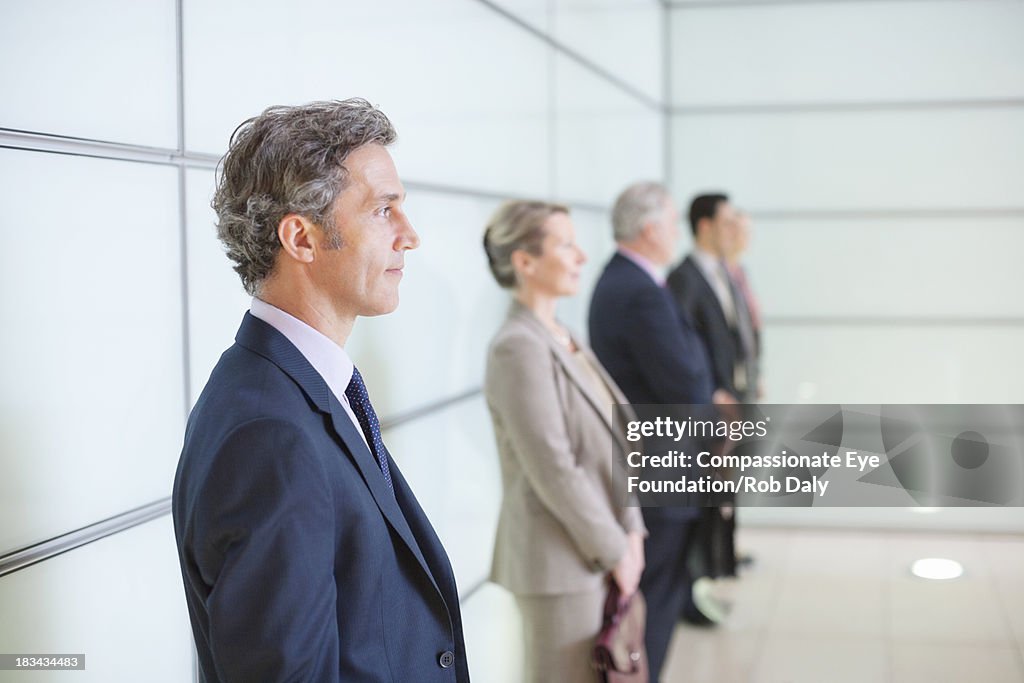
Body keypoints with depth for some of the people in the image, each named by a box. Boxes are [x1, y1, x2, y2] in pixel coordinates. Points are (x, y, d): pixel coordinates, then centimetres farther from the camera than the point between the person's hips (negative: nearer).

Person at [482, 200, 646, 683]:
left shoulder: (562, 339, 9)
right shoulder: (518, 347, -19)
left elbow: (610, 442, 11)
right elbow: (553, 470, -21)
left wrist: (630, 532, 4)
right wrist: (615, 550, -14)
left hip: (598, 552, 8)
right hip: (560, 559, -8)